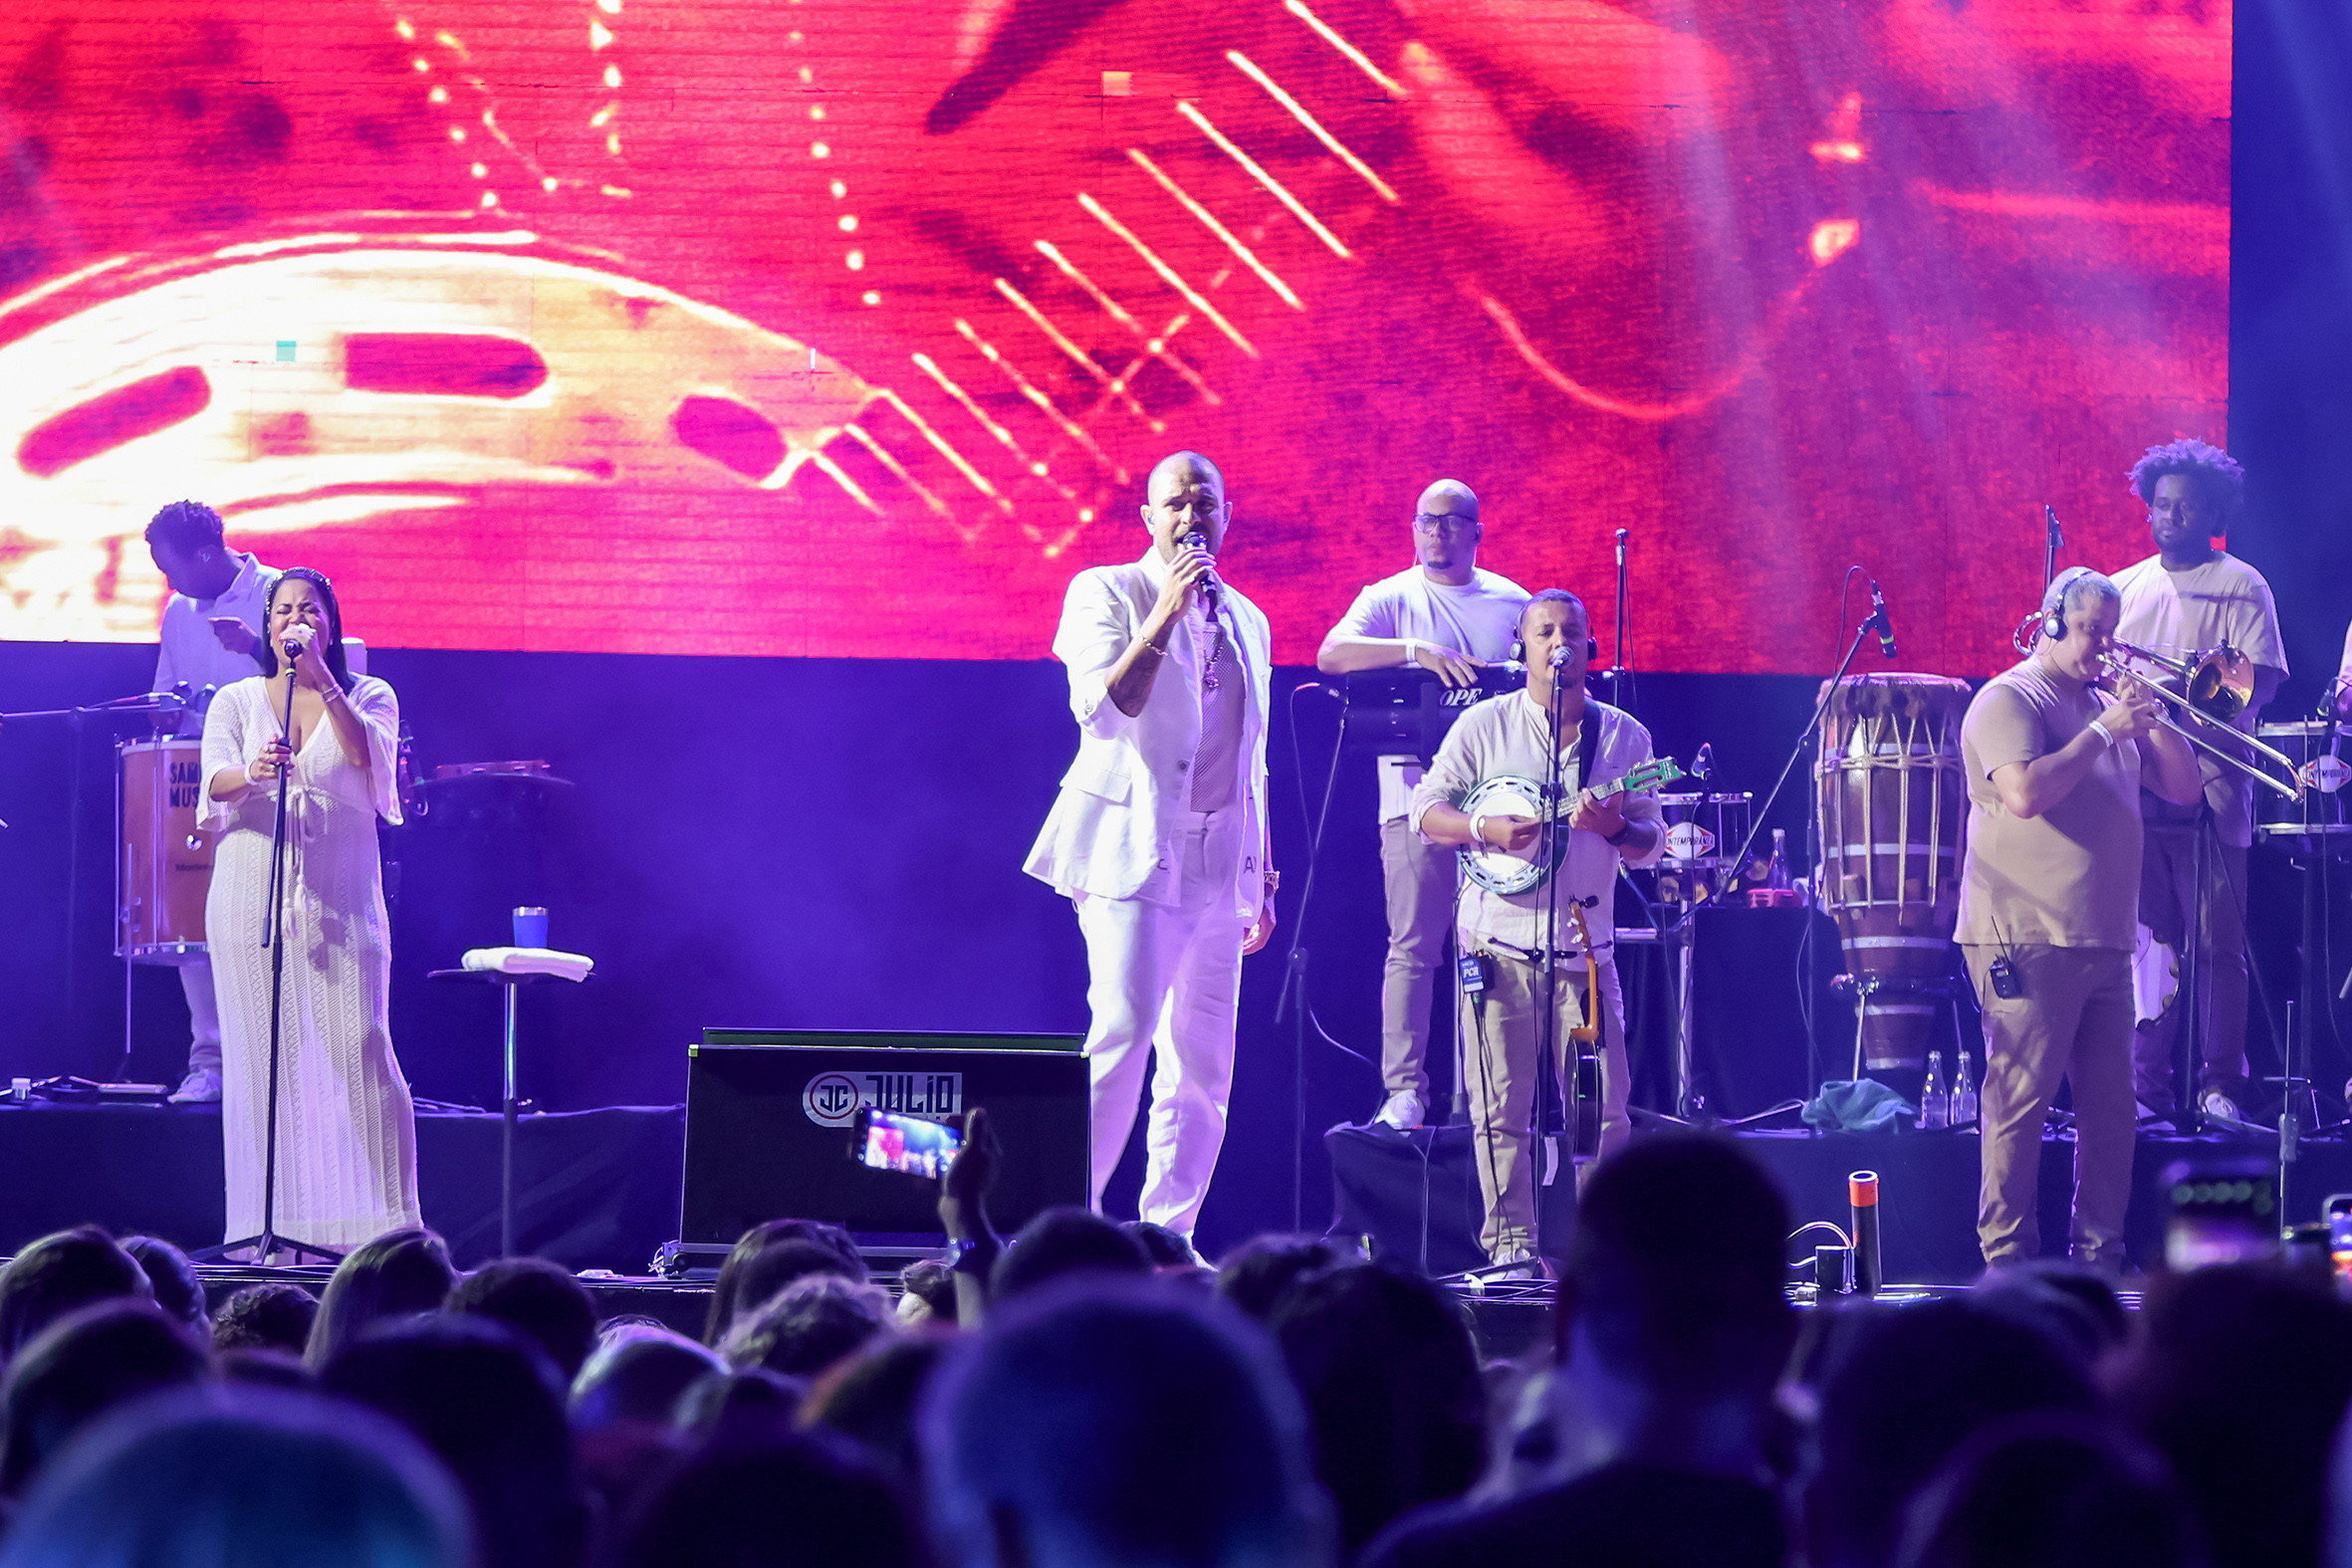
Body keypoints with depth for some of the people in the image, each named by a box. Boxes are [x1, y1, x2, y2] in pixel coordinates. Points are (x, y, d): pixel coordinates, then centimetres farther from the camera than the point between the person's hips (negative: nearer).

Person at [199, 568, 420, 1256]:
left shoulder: (369, 697, 10)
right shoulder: (236, 701, 12)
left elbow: (368, 755, -11)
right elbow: (215, 780, -5)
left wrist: (320, 676, -16)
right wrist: (253, 774, -28)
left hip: (341, 898, -1)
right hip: (250, 893, 1)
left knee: (359, 1046, -13)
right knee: (263, 1056, -3)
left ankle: (388, 1223, -10)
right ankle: (268, 1230, -1)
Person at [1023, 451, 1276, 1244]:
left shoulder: (1246, 622, 18)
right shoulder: (1106, 593, 0)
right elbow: (1100, 709, -15)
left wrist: (1263, 879, 19)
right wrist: (1165, 615, -18)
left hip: (1218, 861, 6)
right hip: (1132, 851, -6)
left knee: (1204, 1059, 3)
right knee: (1123, 1029, -17)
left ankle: (1170, 1236, 7)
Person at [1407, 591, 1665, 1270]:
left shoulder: (1624, 735, 8)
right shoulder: (1484, 725, 2)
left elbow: (1652, 842, 9)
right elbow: (1425, 810, 2)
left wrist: (1616, 829, -13)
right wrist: (1486, 830, -16)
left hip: (1585, 948, 2)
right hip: (1500, 944, -2)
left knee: (1604, 1113, -1)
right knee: (1502, 1110, -2)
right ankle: (1511, 1241, 3)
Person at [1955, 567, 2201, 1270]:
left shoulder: (2105, 702, 19)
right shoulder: (2009, 700, -5)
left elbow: (2183, 787, 18)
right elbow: (2026, 794, -21)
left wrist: (2151, 722, 1)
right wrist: (2104, 731, -15)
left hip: (2104, 941, 8)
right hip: (2026, 941, -8)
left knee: (2111, 1106, 7)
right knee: (2020, 1101, -7)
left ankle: (2101, 1254, 13)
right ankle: (2006, 1260, -4)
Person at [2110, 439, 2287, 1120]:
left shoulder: (2240, 587, 3)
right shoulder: (2125, 588, 18)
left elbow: (2263, 682, -6)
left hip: (2208, 790, -4)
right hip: (2133, 787, 4)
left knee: (2217, 946, -3)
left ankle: (2220, 1084, 1)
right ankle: (2145, 1083, 7)